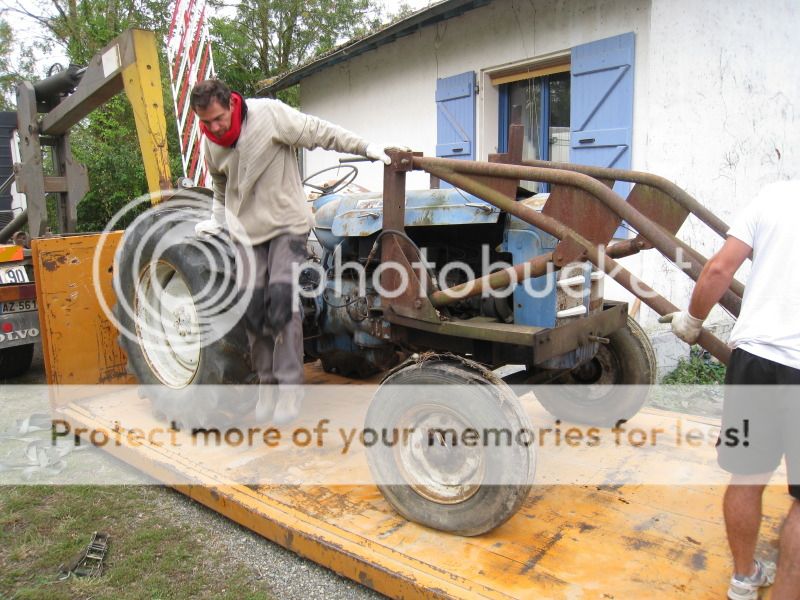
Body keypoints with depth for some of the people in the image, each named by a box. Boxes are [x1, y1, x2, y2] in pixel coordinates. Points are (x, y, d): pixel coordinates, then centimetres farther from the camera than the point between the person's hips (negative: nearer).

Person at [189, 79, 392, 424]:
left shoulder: (269, 113, -11)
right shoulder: (211, 143, 6)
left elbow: (319, 132, -8)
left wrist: (365, 147, -9)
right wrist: (217, 218, 12)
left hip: (287, 224, -5)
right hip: (247, 230, 5)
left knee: (283, 301, -16)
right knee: (253, 308, 0)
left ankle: (289, 386, -6)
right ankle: (267, 381, 15)